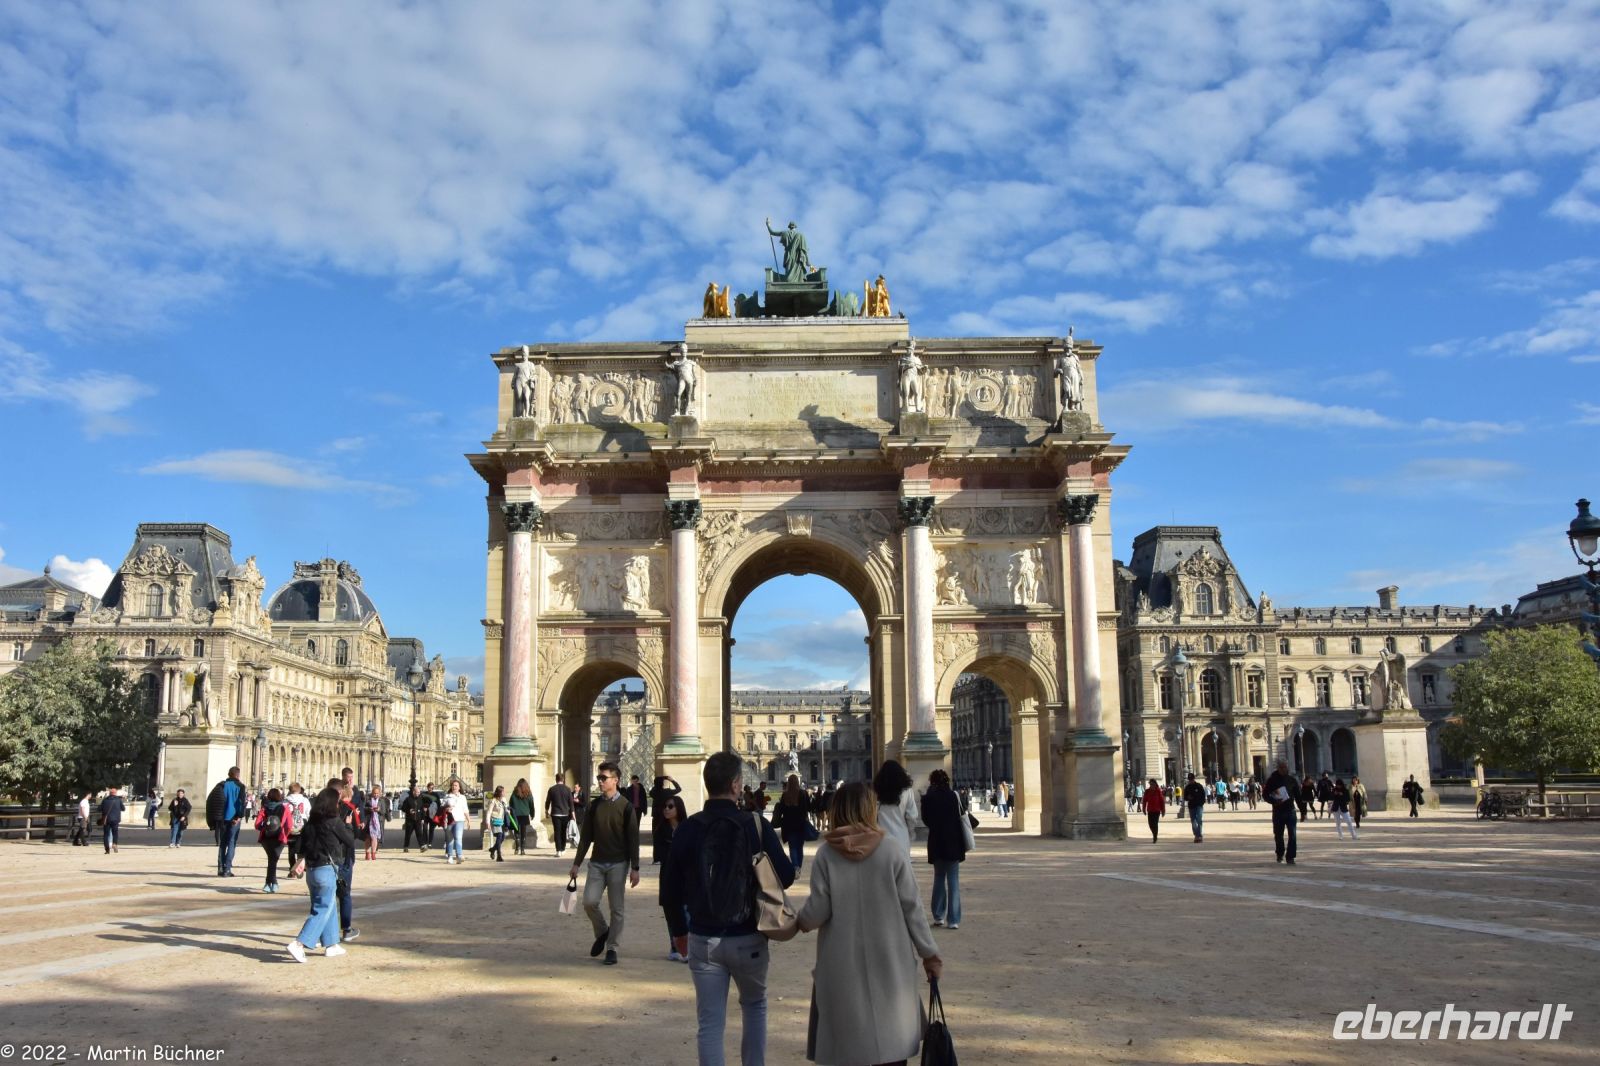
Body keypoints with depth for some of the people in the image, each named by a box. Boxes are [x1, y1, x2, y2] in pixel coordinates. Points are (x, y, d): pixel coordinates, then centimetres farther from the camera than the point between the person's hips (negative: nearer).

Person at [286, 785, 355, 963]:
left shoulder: (311, 821, 6)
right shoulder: (334, 821, -12)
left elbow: (304, 841, 1)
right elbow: (349, 840, -1)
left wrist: (302, 860, -2)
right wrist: (347, 824, 14)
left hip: (311, 870, 8)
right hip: (327, 870, -7)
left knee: (330, 907, 18)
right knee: (323, 910, -3)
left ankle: (331, 945, 24)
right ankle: (299, 944, -14)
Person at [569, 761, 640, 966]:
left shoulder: (625, 807, -5)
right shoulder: (593, 806, 6)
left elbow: (633, 839, -5)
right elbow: (586, 836, 10)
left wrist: (634, 868, -9)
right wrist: (577, 863, 8)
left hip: (618, 864, -3)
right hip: (597, 862, 3)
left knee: (617, 908, -1)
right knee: (589, 901, -7)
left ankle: (612, 948, 10)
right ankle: (602, 932, 20)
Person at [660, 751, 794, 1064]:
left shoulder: (688, 829, -6)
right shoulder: (756, 825, -11)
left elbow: (670, 888, -1)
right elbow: (785, 876, -7)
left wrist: (679, 930, 13)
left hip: (703, 940, 1)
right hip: (749, 939, 0)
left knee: (709, 1023, 8)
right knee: (755, 1005, 24)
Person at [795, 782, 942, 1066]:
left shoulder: (826, 855, -6)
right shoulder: (891, 854, -6)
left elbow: (818, 910, -7)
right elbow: (912, 909, -4)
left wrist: (801, 922, 15)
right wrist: (930, 954, 5)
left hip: (842, 965, 0)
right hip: (889, 963, 0)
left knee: (845, 1042, 9)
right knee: (891, 1035, 13)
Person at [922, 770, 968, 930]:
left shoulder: (928, 798, -3)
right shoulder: (953, 795, -5)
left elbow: (925, 820, 3)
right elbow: (962, 816, -5)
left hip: (936, 842, 1)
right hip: (954, 842, -1)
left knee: (939, 878, 16)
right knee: (953, 880, 2)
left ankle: (938, 916, 14)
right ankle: (954, 920, -1)